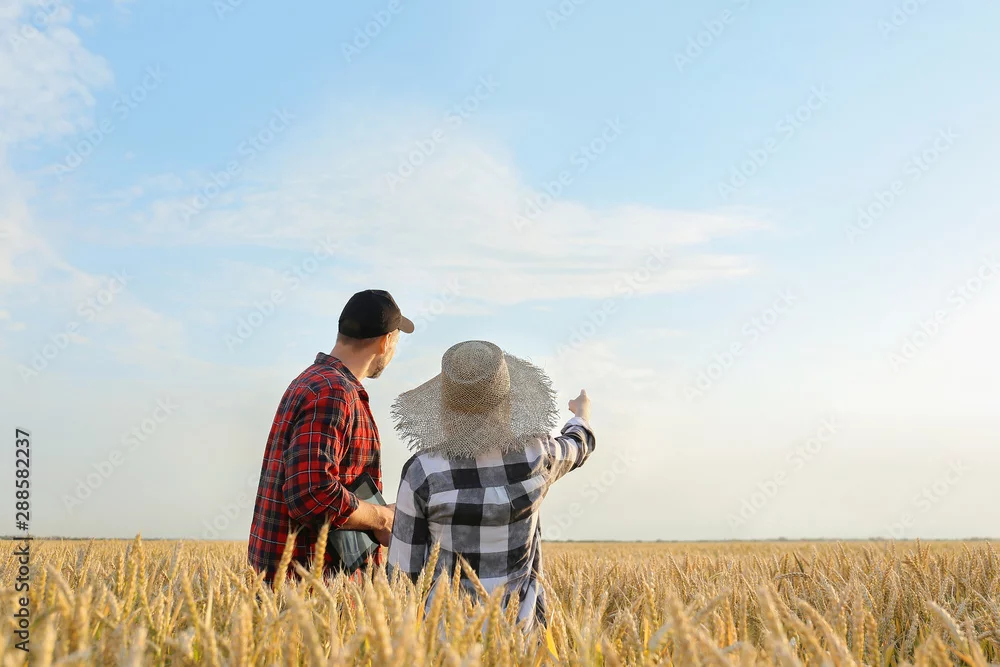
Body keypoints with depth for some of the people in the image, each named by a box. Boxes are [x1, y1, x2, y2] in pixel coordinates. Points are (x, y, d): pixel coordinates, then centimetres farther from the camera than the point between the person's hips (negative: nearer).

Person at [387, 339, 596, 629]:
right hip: (520, 625, 2)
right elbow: (576, 446, 18)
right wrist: (582, 415, 40)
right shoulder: (536, 456, -8)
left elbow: (405, 568, -7)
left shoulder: (422, 471, -15)